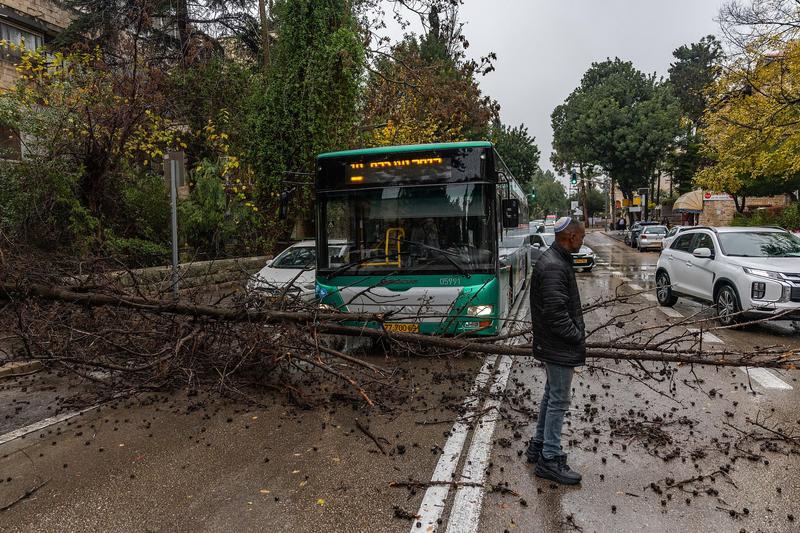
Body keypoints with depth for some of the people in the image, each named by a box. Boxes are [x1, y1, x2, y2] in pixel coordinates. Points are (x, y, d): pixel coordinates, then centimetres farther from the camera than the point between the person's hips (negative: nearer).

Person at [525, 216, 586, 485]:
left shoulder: (555, 260, 11)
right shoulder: (554, 267, -23)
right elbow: (556, 312, -27)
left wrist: (577, 332, 13)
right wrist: (578, 338, -16)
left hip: (551, 344, 11)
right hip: (559, 347, -11)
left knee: (551, 395, 20)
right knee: (559, 401, 0)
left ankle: (539, 445, 33)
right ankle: (550, 459, 11)